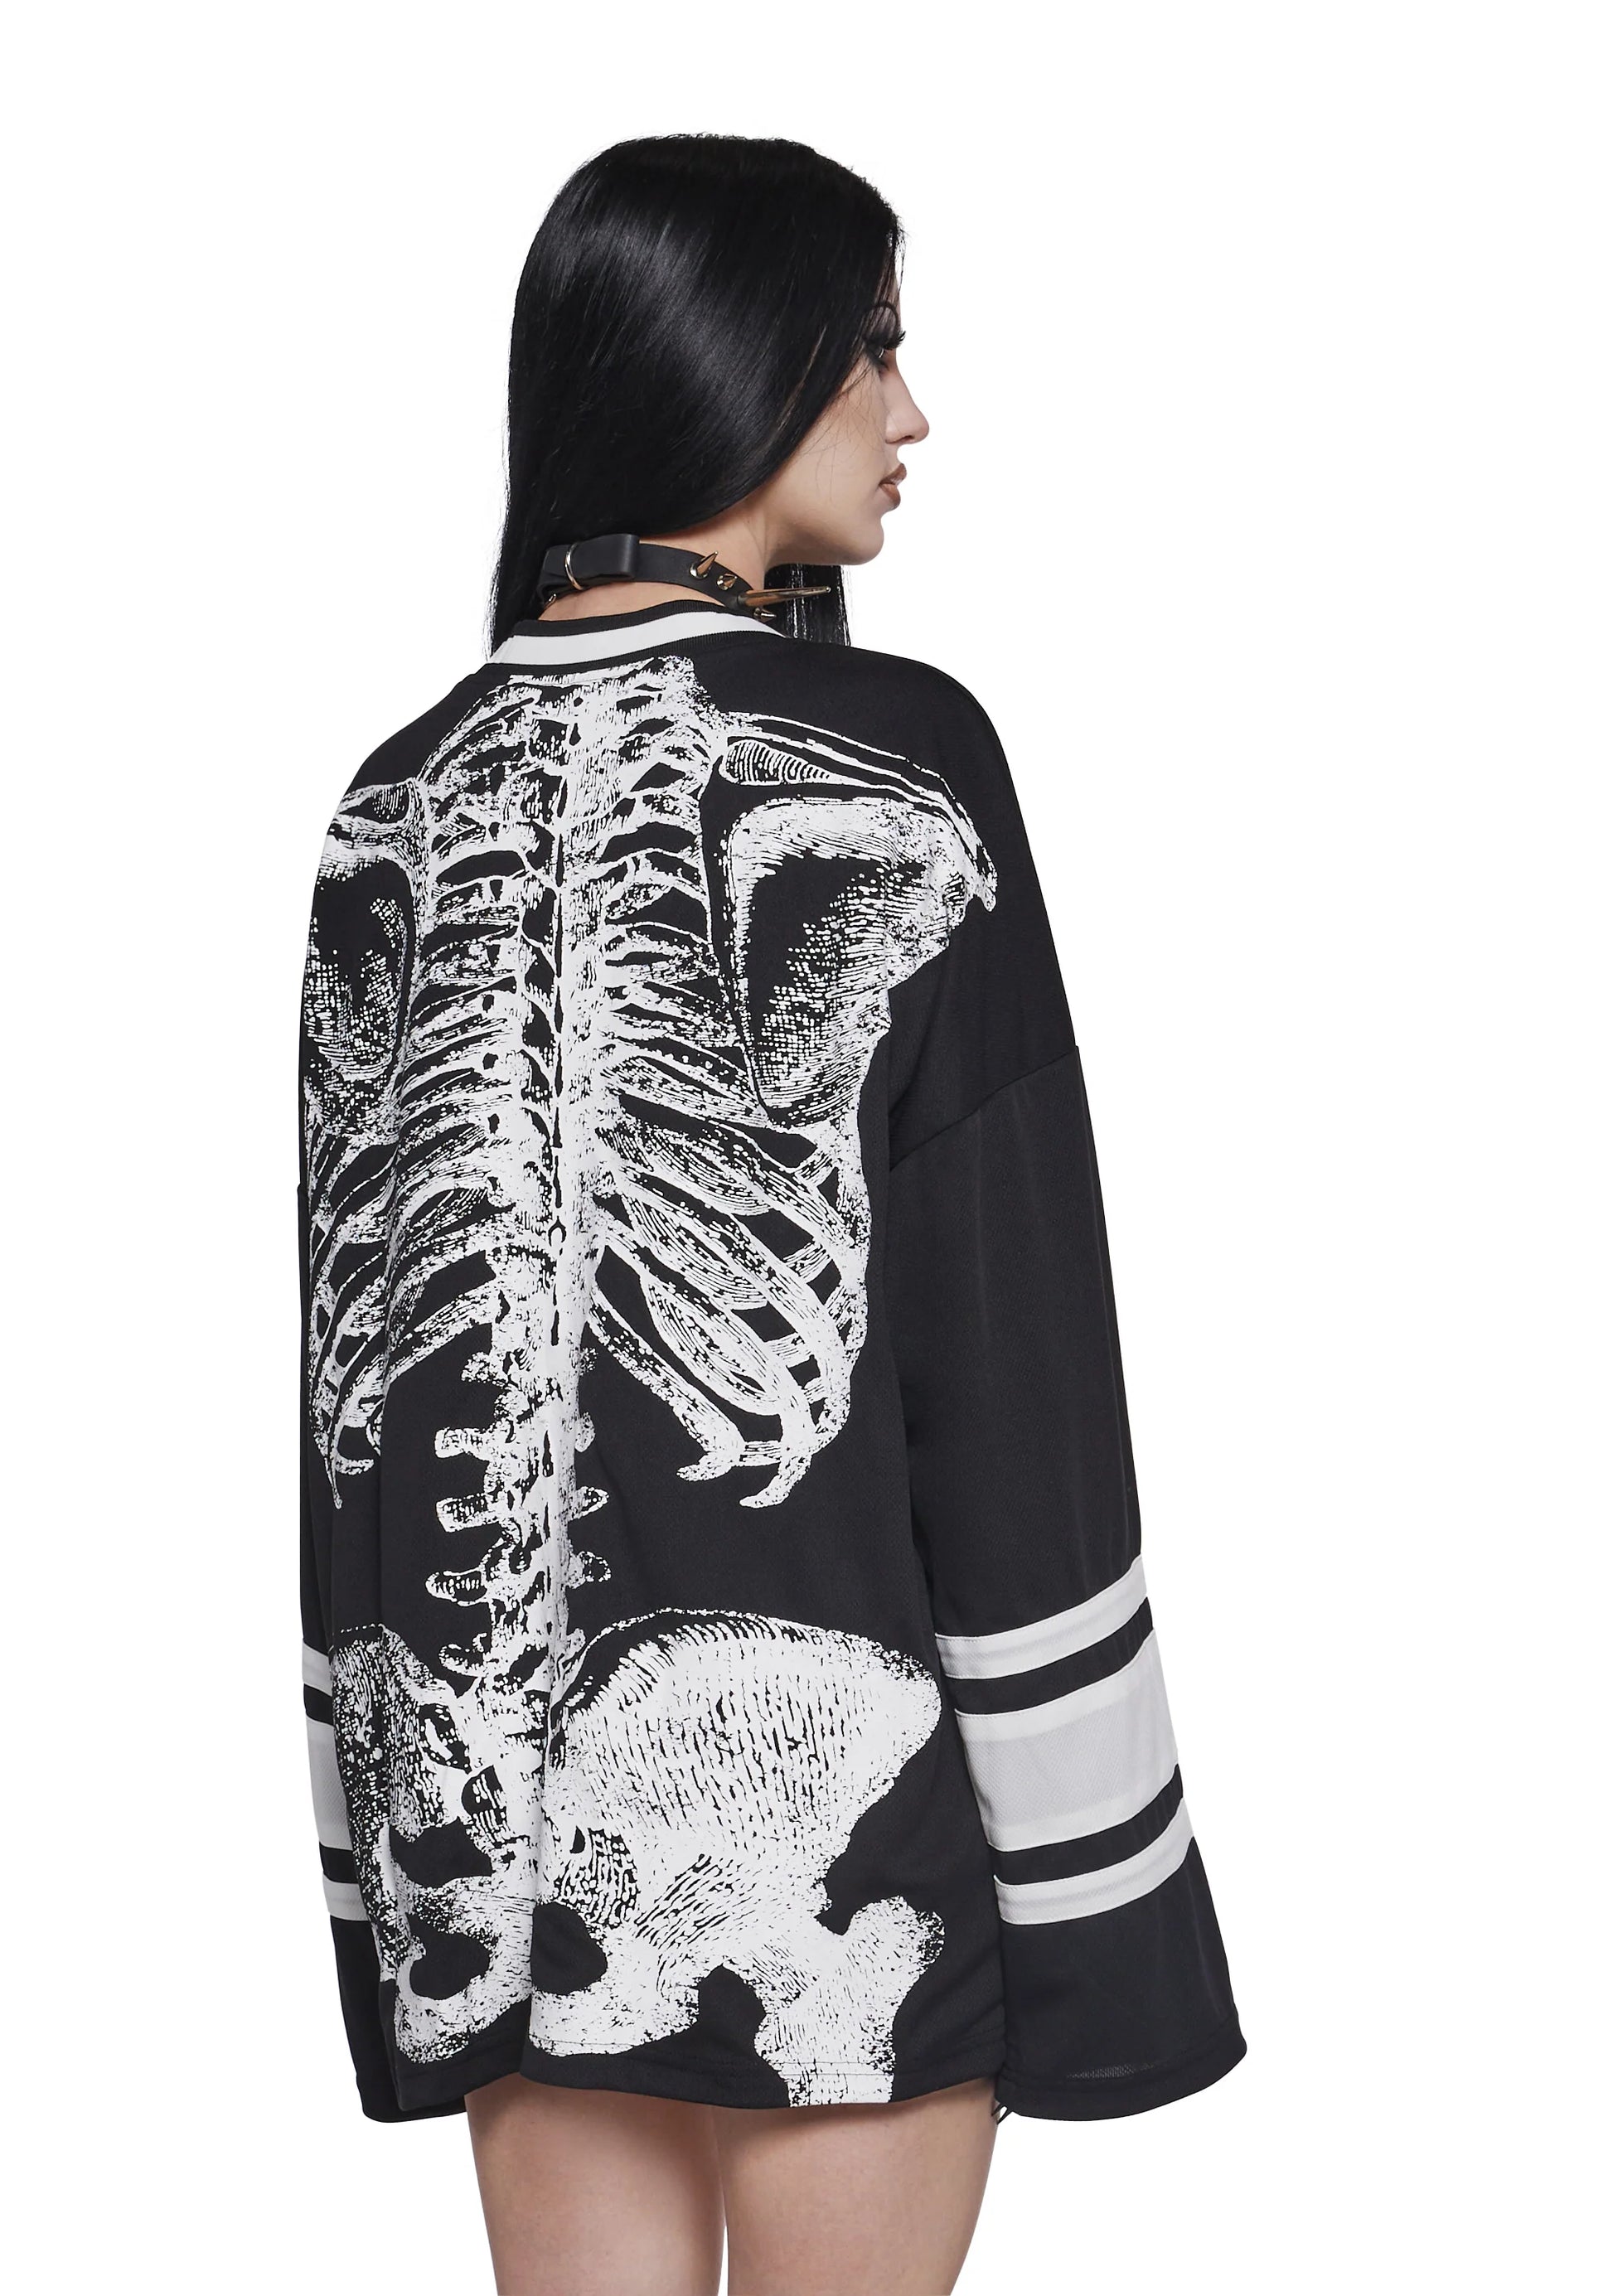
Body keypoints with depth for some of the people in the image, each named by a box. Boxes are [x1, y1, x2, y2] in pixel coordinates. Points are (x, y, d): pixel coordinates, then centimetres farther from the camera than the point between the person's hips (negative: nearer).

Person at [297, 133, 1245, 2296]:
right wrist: (1073, 1854, -6)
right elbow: (1009, 1310, -12)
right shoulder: (890, 753, -9)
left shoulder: (408, 797, 6)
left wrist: (395, 1859, 15)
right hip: (821, 1753, -5)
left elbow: (356, 1333, 8)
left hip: (495, 1769, 5)